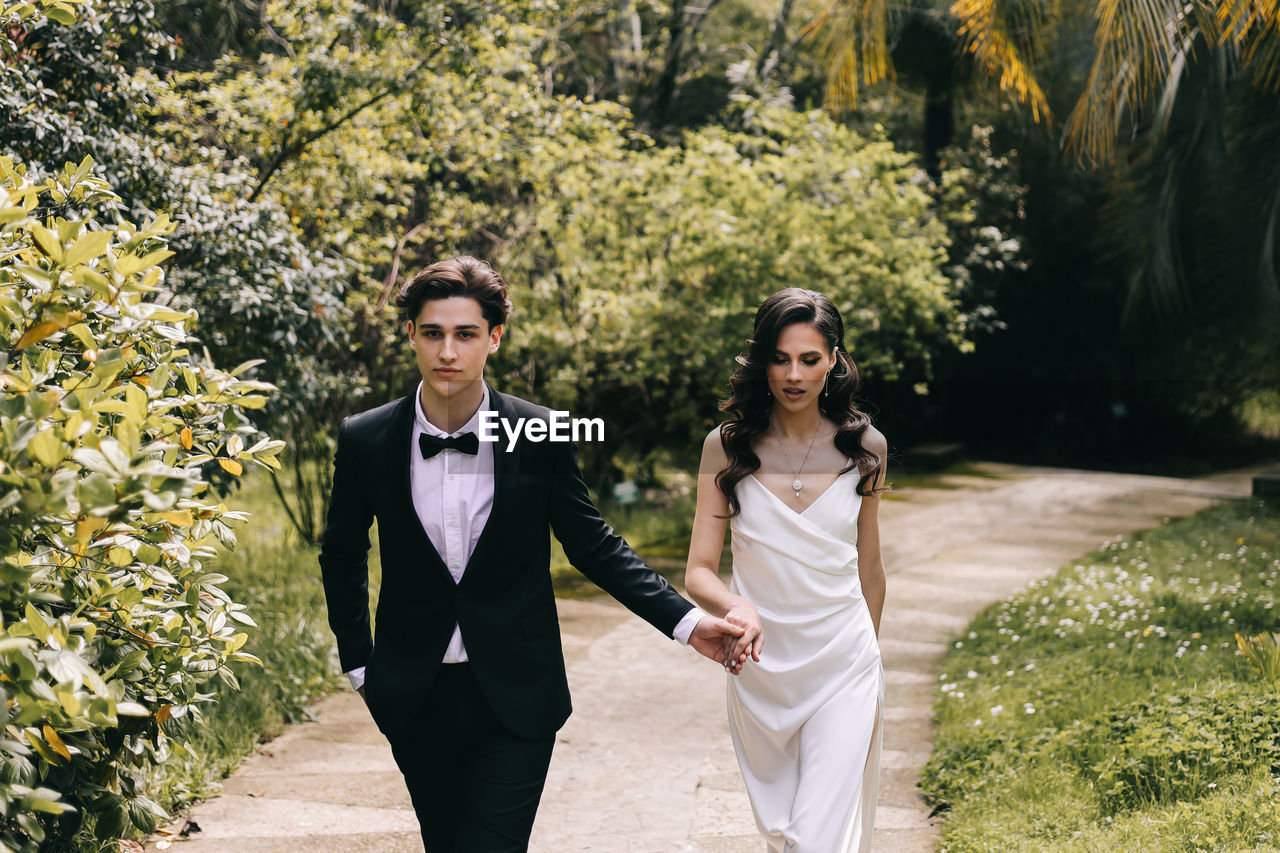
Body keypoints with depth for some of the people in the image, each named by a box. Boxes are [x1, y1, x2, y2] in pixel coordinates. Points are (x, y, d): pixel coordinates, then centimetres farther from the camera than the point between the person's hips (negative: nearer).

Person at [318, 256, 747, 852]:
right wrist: (357, 662, 10)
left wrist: (686, 622, -7)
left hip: (515, 697, -2)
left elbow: (594, 545, 2)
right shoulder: (365, 441, -4)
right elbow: (342, 558, 12)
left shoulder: (540, 436, -8)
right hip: (416, 700, 2)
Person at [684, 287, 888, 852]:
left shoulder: (863, 447, -2)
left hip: (843, 668, -1)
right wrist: (736, 607, -30)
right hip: (759, 665, 1)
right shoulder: (727, 447, -5)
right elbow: (698, 571, -8)